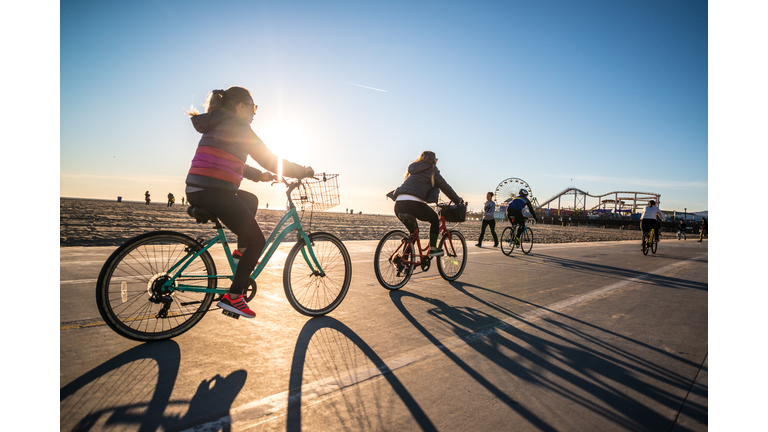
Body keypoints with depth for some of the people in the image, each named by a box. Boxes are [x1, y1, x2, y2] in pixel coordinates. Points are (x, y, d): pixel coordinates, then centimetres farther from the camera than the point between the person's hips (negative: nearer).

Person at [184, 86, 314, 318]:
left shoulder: (215, 125, 23)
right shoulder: (237, 124, -6)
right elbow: (269, 160, -7)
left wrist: (259, 175, 27)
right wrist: (303, 171, 2)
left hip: (197, 191, 10)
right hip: (214, 193, -10)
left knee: (251, 200, 31)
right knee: (257, 241, 1)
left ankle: (241, 251, 30)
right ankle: (233, 297, 0)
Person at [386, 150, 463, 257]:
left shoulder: (413, 170, 31)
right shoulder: (432, 171, 11)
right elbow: (446, 188, 16)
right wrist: (458, 200, 27)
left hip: (398, 204, 7)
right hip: (413, 203, -6)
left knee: (413, 231, 24)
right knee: (434, 219, 20)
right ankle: (433, 249, 16)